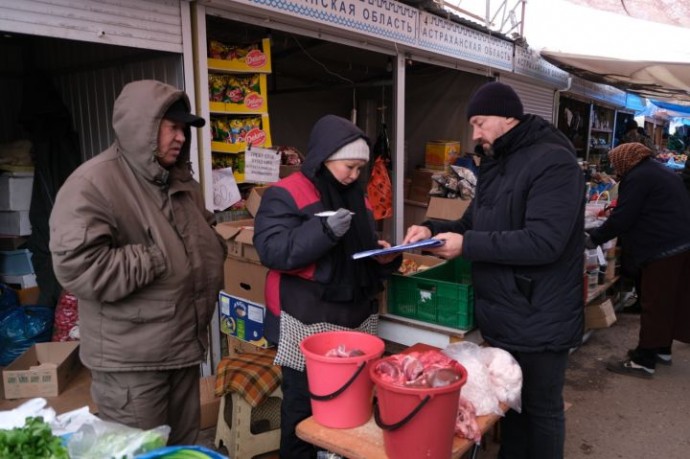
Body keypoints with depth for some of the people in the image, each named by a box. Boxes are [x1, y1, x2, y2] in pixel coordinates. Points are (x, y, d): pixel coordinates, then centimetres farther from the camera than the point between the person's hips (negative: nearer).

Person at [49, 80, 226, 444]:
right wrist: (160, 260, -22)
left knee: (184, 445, 22)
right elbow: (77, 267, -27)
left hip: (185, 344, 8)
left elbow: (200, 236, 25)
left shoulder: (180, 180, 10)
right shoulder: (93, 183, -17)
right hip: (131, 360, -8)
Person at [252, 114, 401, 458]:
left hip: (356, 316, 6)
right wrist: (324, 231, -28)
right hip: (306, 320, -6)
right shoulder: (285, 194, -7)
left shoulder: (356, 197, 15)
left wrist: (383, 257, 1)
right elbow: (271, 250, -20)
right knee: (303, 406, 4)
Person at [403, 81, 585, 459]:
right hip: (502, 317, 8)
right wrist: (434, 229, -3)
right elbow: (476, 226, 16)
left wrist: (467, 245, -25)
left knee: (540, 409, 10)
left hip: (539, 322, -8)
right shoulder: (496, 164, 12)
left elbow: (543, 242, -27)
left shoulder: (553, 162, -18)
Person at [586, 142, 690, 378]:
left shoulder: (637, 178, -13)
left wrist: (595, 238, -5)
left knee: (654, 305, -6)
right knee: (669, 301, 17)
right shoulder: (661, 171, 20)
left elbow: (621, 218, -18)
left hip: (663, 250, -10)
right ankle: (662, 349, 27)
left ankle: (643, 361, 0)